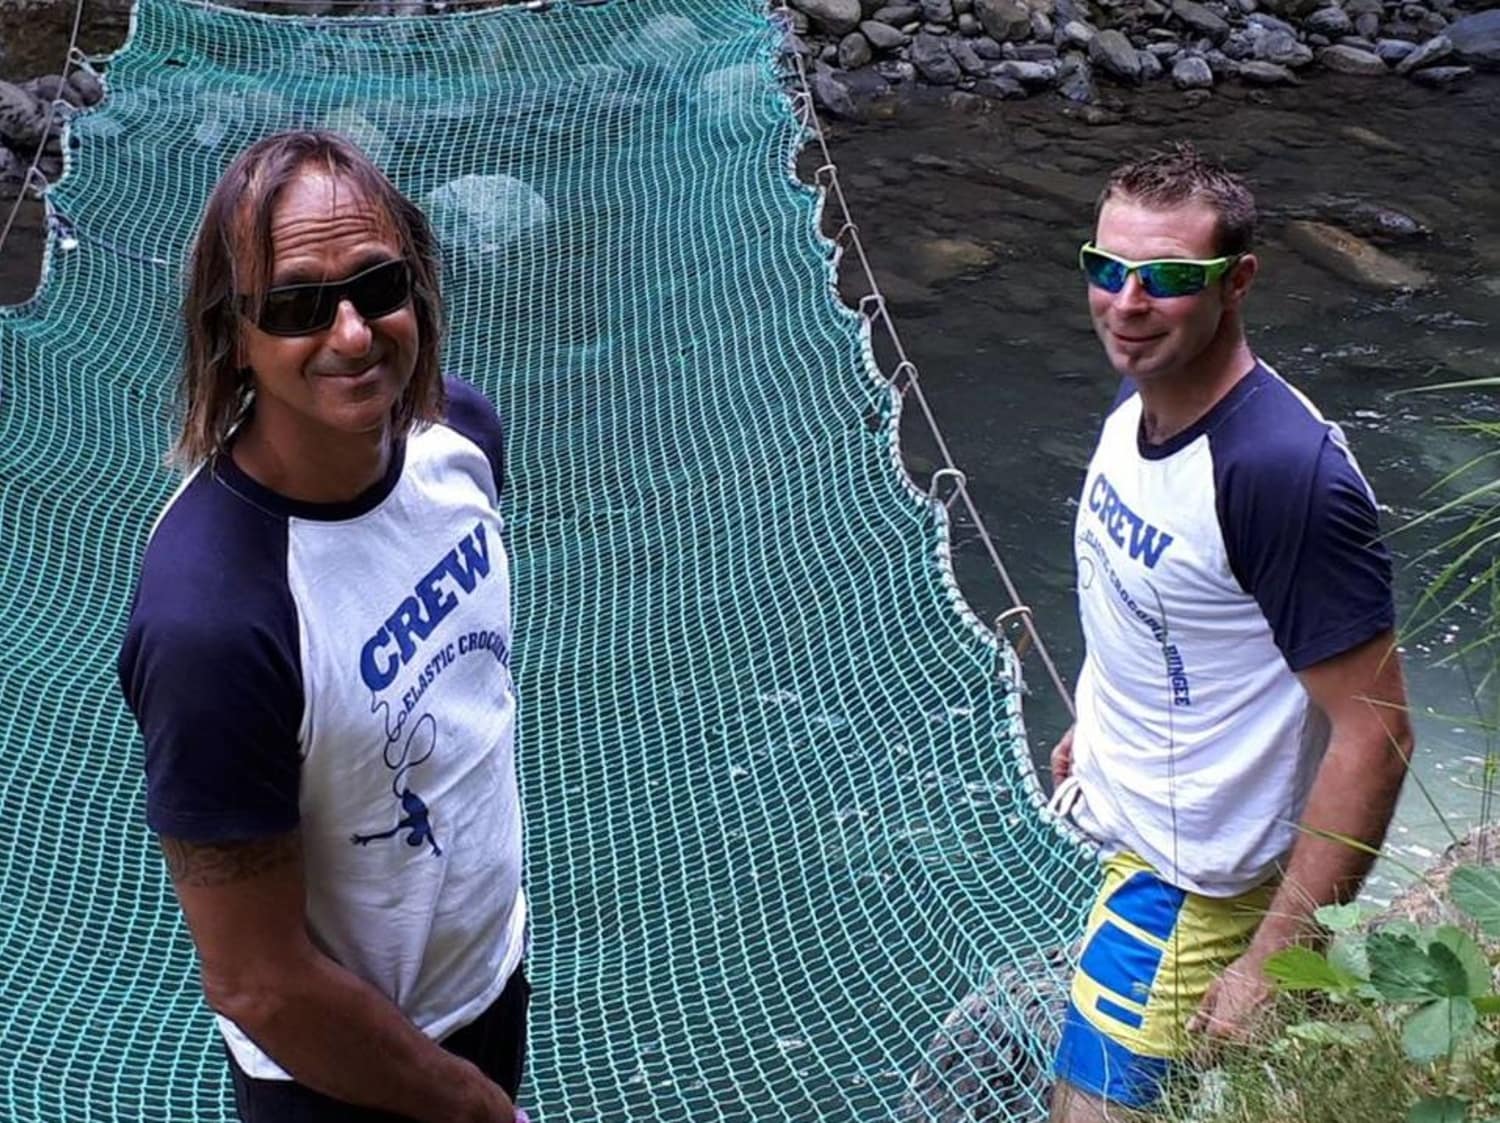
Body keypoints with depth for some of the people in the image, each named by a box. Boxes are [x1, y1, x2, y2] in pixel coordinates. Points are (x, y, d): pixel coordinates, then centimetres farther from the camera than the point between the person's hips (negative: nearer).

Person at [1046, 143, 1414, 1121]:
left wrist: (1273, 960, -26)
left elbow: (1375, 732, -28)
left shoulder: (1285, 472, -31)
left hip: (1192, 884, -8)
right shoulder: (1141, 402, -3)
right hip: (1135, 828, 8)